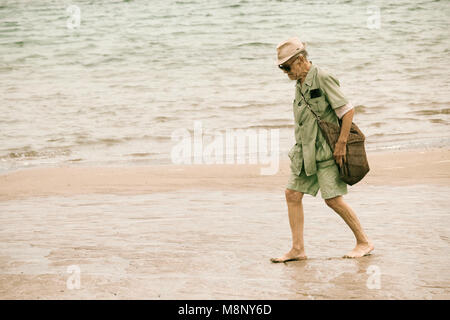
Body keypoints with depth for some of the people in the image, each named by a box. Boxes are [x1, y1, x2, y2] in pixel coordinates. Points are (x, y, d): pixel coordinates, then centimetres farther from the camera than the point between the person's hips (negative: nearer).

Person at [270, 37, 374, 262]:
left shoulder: (323, 79, -14)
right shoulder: (300, 84, 12)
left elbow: (348, 110, -17)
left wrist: (341, 144, -17)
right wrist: (301, 147, 17)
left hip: (326, 150, -8)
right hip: (304, 150, 9)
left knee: (333, 199, -8)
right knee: (292, 195, 2)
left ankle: (364, 242, 5)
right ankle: (297, 249, 5)